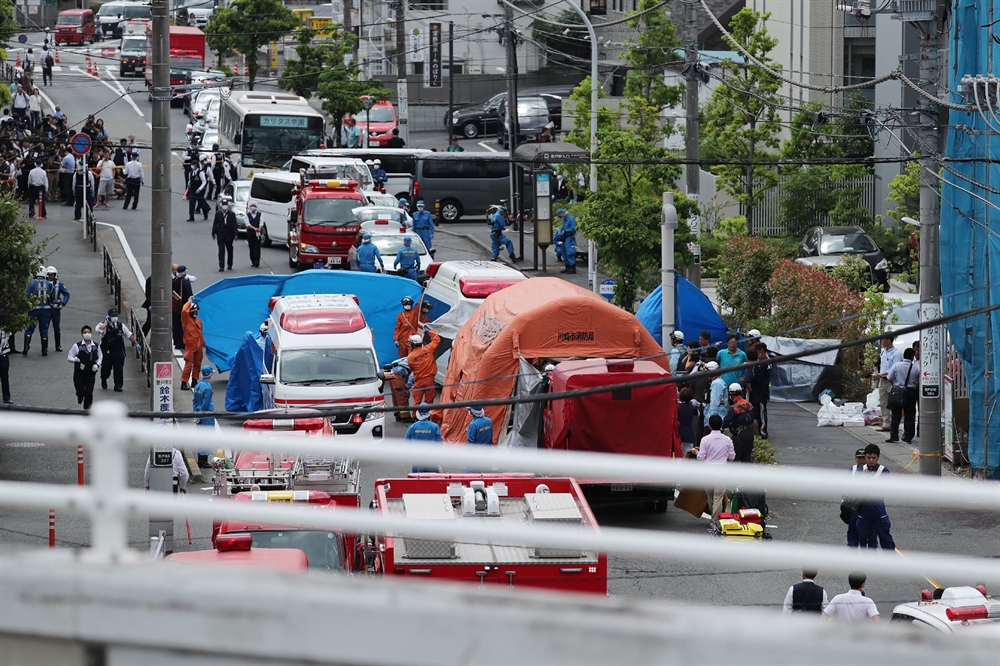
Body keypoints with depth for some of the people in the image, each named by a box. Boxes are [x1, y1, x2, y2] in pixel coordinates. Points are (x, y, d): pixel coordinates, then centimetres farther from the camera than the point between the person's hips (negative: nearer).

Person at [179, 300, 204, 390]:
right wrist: (189, 302, -16)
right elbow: (184, 311, -28)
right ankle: (184, 383, -8)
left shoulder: (198, 320, 10)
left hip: (198, 346, 7)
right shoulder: (186, 319, -9)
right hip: (190, 346, -7)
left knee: (197, 364, 12)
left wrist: (202, 342, 23)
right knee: (188, 364, -10)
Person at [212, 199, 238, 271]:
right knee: (221, 251, -7)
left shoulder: (232, 214, -4)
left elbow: (234, 225, -5)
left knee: (229, 250, 13)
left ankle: (229, 265, 29)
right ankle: (221, 266, -9)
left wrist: (235, 235, -11)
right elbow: (215, 224, 3)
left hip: (229, 235, 1)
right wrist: (213, 233, 2)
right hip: (220, 235, -1)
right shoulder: (218, 213, -1)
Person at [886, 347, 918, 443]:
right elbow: (919, 382, -1)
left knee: (896, 415, 6)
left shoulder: (896, 365, -7)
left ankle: (893, 436, 2)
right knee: (909, 416, 9)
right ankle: (908, 437, 10)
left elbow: (889, 378, -4)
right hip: (911, 392, 0)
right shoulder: (916, 368, -6)